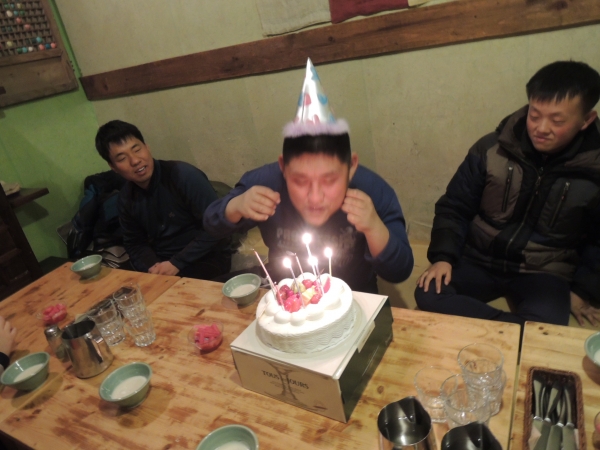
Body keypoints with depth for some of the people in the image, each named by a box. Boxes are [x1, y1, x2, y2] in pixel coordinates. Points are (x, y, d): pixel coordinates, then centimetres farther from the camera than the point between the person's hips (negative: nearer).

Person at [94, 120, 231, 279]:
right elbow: (135, 244, 12)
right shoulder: (126, 198, 3)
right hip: (163, 264, 6)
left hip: (208, 260, -5)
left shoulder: (184, 175, -18)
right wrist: (151, 267, -9)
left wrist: (177, 263, -20)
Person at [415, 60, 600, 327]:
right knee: (428, 295, -24)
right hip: (480, 261, 2)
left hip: (544, 274, -1)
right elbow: (454, 208, 0)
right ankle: (520, 329, -20)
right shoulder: (492, 149, -6)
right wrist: (443, 256, -13)